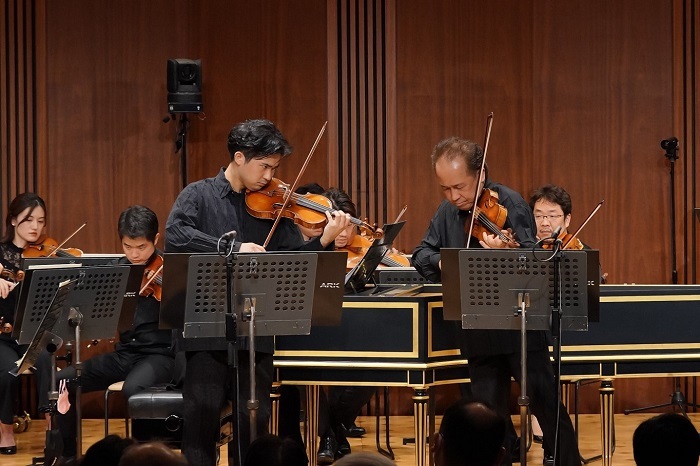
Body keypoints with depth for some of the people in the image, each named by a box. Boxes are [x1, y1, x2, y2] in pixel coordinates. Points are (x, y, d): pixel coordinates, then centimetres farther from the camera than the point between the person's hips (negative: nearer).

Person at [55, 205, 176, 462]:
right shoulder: (118, 268, 9)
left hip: (160, 354, -5)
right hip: (124, 353, 6)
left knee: (133, 388, -37)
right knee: (63, 381, -11)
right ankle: (68, 455, 3)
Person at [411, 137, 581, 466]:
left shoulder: (509, 204, -11)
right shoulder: (448, 212, 7)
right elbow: (420, 256, 10)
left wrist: (506, 252, -42)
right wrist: (441, 262, -12)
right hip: (478, 333, 6)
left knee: (547, 406, -3)